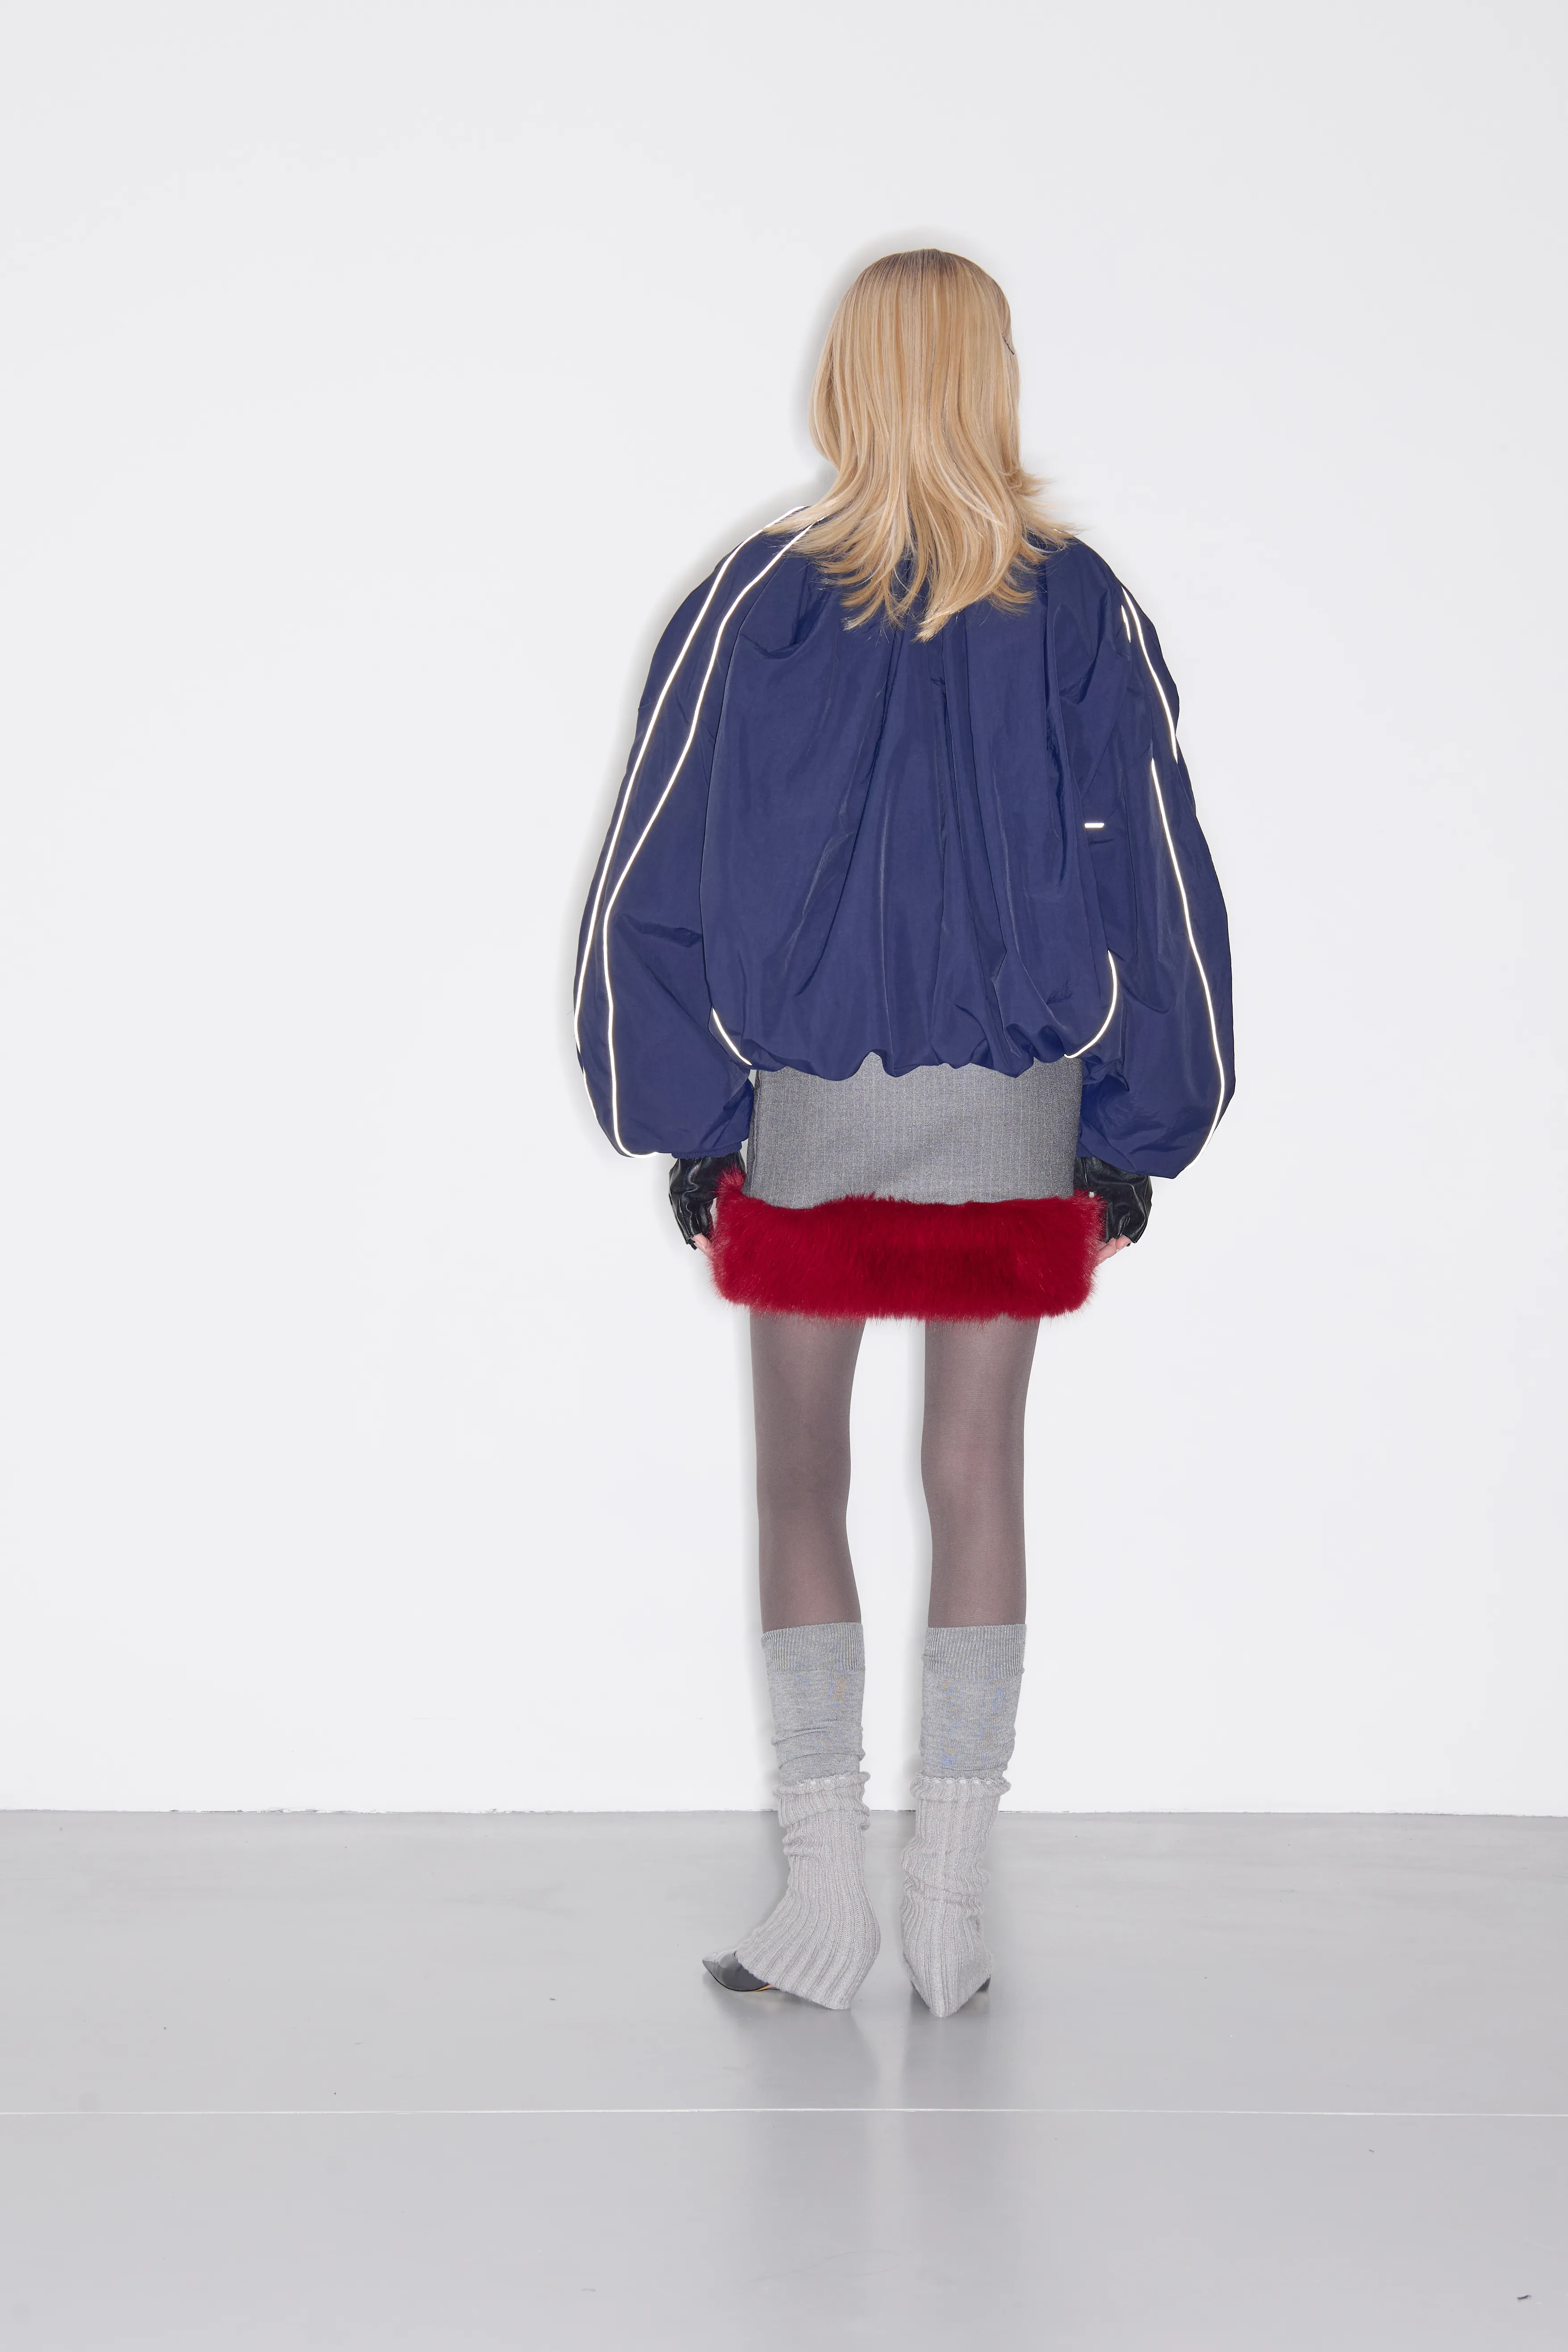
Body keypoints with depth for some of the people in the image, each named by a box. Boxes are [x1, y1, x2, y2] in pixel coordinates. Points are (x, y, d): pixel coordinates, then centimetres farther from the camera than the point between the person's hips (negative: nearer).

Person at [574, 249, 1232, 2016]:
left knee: (800, 1482, 9)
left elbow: (652, 883, -4)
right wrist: (1135, 1134, 7)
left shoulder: (755, 604, -6)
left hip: (799, 1108, -1)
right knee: (978, 1477, 8)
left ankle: (824, 1904, 10)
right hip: (1014, 1116, 1)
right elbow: (1157, 884, -1)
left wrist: (683, 1126, 4)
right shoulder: (1085, 612, -3)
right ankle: (949, 1910, 12)